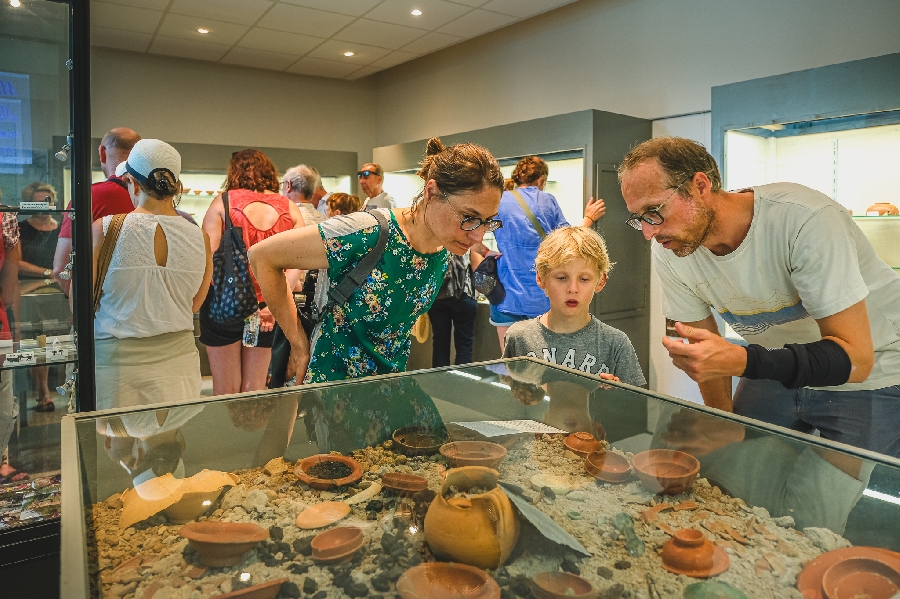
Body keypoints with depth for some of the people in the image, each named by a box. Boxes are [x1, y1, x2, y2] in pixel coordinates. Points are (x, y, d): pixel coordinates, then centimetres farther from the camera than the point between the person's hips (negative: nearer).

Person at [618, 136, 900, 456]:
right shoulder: (669, 251, -15)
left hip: (869, 378, -4)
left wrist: (741, 361, -44)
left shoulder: (805, 220, -31)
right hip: (777, 373, 4)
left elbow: (855, 358, -30)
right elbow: (704, 350, -3)